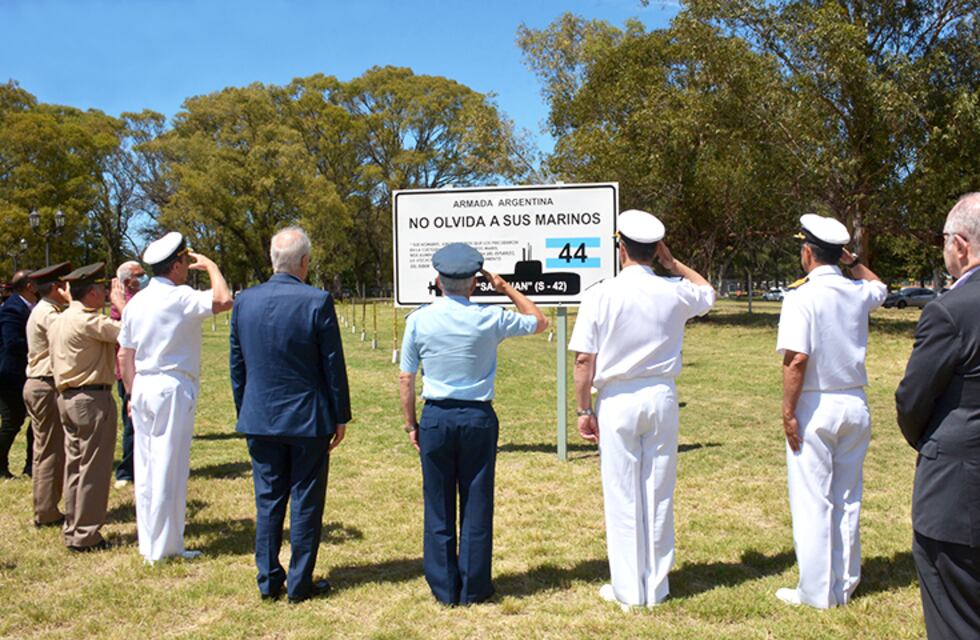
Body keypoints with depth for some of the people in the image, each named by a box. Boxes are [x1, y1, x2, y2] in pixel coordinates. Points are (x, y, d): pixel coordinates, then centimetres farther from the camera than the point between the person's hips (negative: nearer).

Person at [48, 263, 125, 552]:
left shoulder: (58, 321, 13)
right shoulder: (87, 320, -16)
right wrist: (121, 304, -7)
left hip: (67, 398, 10)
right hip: (93, 398, -10)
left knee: (75, 466, 15)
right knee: (93, 469, -2)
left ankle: (72, 530, 22)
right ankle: (85, 536, 3)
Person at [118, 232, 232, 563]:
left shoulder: (136, 302, 10)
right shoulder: (179, 298, -13)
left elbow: (124, 355, 14)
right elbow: (224, 300, -27)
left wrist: (132, 393, 21)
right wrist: (210, 265, -11)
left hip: (143, 388, 8)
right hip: (173, 389, -8)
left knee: (146, 468, 12)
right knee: (169, 470, 0)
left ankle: (148, 544, 22)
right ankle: (164, 547, 8)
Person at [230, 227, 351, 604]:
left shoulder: (244, 302, 0)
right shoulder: (317, 301, -13)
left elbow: (237, 365, 8)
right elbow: (333, 365, -9)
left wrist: (244, 412, 18)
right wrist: (340, 416, 1)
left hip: (260, 420, 4)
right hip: (308, 419, -4)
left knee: (268, 501, 13)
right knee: (306, 502, 7)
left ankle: (269, 581, 21)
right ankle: (300, 583, 16)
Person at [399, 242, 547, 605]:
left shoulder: (419, 320, -4)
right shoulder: (489, 319, -6)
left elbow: (406, 378, 0)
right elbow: (539, 321, 10)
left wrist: (411, 424, 11)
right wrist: (506, 289, 15)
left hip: (435, 418, 1)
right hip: (478, 417, 0)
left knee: (438, 505, 11)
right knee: (477, 504, 10)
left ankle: (443, 588, 21)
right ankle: (473, 588, 20)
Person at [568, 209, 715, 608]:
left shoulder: (600, 296, -10)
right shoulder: (674, 294, -1)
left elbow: (583, 360, -10)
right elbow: (708, 291, 24)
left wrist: (584, 410, -1)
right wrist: (672, 263, 18)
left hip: (617, 400, -3)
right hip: (661, 397, 3)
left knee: (622, 497, 7)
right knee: (659, 494, 11)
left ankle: (628, 590, 16)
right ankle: (656, 587, 23)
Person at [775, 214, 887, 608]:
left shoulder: (802, 297, -14)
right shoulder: (859, 294, 4)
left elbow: (796, 359, -21)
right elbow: (879, 286, 31)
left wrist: (788, 412, -14)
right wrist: (852, 260, 27)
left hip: (815, 407, -6)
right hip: (855, 404, 6)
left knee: (812, 502, 3)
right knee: (847, 499, 15)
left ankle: (816, 592, 12)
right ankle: (844, 586, 25)